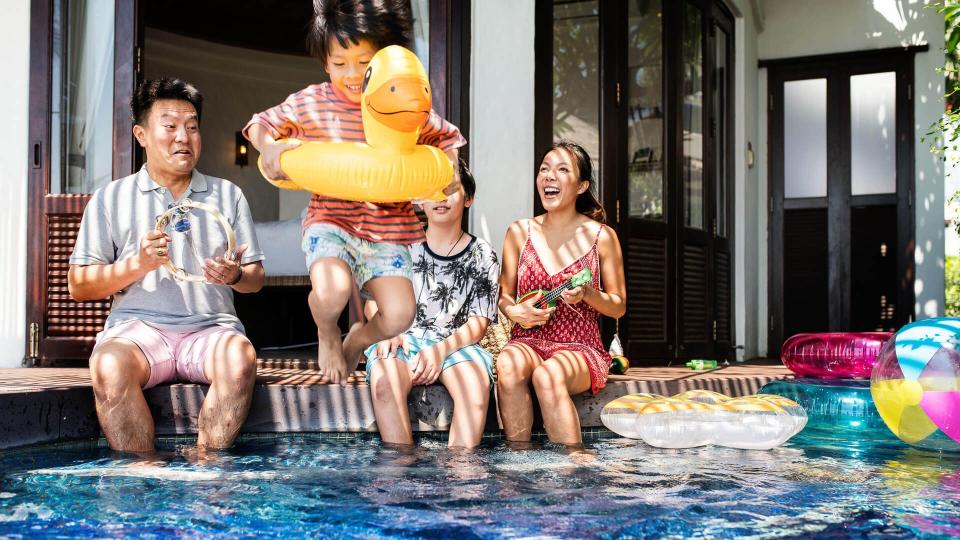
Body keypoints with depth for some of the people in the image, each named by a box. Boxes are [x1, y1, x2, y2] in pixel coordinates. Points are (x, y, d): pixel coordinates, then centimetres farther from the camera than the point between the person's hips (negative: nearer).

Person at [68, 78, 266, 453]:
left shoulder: (228, 195, 19)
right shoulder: (111, 198, 14)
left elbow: (256, 279, 17)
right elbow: (78, 286, 9)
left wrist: (235, 275, -7)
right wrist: (138, 264, -8)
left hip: (210, 328, 1)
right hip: (138, 326, 0)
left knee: (241, 357, -34)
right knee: (110, 366, -35)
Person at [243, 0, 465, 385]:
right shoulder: (310, 103, -2)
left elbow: (447, 137, 15)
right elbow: (261, 123, 11)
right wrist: (268, 146, -12)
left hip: (389, 228, 2)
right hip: (331, 221, -1)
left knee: (399, 316, -13)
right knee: (332, 291, -31)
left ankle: (357, 341, 26)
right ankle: (327, 333, 10)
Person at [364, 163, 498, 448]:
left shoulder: (482, 256, 8)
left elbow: (478, 324, 2)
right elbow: (374, 303, 11)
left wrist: (440, 350, -15)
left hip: (454, 345, 0)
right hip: (401, 339, 0)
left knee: (477, 383, -34)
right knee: (384, 379, -34)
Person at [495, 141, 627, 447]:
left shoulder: (602, 236, 3)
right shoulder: (520, 232, 9)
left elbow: (619, 306, 8)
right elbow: (504, 295, 14)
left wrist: (587, 294, -13)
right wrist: (516, 312, -10)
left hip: (580, 349, -2)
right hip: (528, 342, 2)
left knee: (547, 375, -36)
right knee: (508, 365, -34)